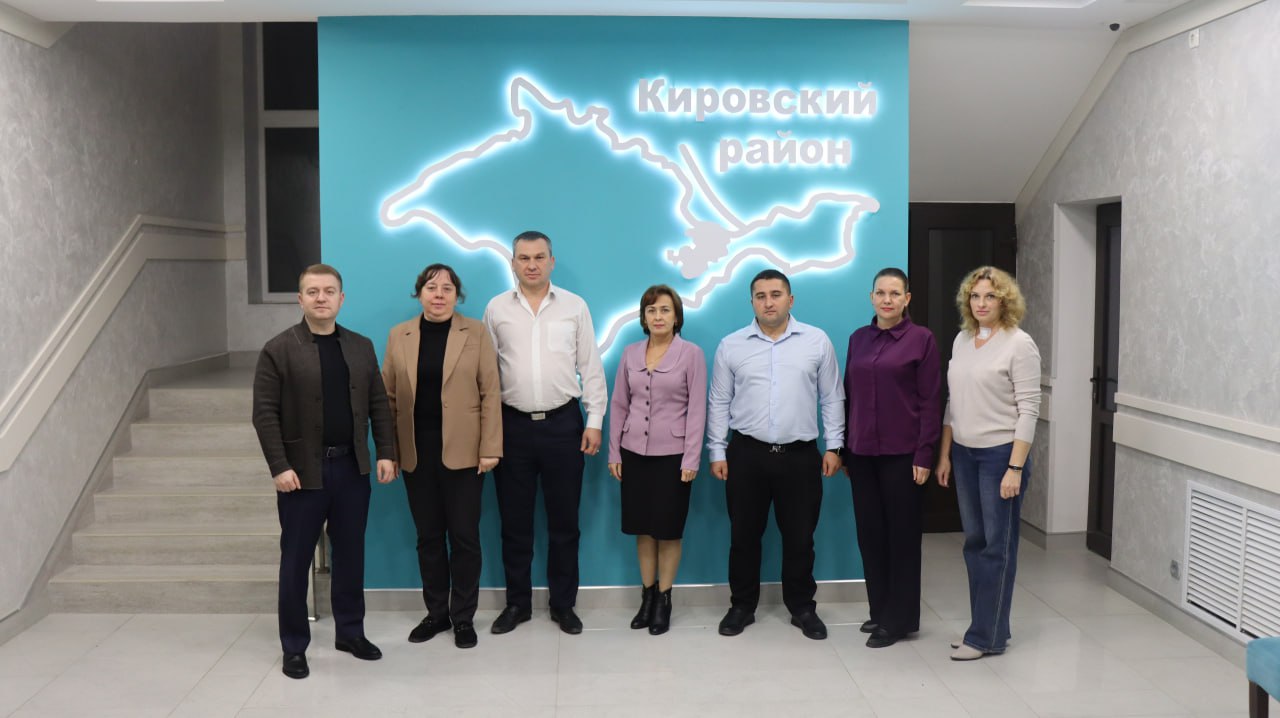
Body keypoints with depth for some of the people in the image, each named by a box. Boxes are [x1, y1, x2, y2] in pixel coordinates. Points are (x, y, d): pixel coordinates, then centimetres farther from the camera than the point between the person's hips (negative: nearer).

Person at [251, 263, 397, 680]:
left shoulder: (361, 347, 8)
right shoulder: (278, 350, -5)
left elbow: (378, 405, 9)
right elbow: (265, 413, -9)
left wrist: (386, 453, 0)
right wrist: (279, 467, -16)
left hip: (352, 467, 4)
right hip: (303, 470, -3)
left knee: (350, 555, 12)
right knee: (296, 560, 6)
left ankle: (350, 632, 26)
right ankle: (294, 646, 18)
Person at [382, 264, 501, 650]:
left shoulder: (476, 333, 0)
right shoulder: (398, 336, 6)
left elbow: (490, 393, -4)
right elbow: (387, 397, 7)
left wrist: (490, 448, -10)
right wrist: (388, 451, 2)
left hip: (462, 451, -2)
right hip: (416, 452, 2)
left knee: (464, 536, 4)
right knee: (428, 536, 11)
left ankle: (463, 617, 17)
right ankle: (436, 613, 25)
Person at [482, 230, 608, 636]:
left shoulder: (575, 306, 2)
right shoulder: (496, 308, 4)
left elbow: (590, 367, 3)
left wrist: (595, 421, -3)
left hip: (563, 424, 0)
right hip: (513, 425, 1)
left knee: (564, 521, 8)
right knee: (515, 521, 9)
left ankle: (563, 604, 21)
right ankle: (517, 603, 23)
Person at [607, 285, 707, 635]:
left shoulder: (691, 354, -5)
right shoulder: (630, 353, 5)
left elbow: (697, 410, -7)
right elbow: (619, 405, 8)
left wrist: (691, 459, -11)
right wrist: (614, 452, 5)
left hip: (672, 454, -3)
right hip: (635, 452, 3)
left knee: (668, 530, 5)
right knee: (642, 528, 10)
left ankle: (664, 600, 19)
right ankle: (647, 596, 24)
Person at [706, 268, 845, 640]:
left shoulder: (817, 341, 2)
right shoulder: (731, 346, 2)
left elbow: (832, 398, 5)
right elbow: (719, 403, 5)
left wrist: (834, 446, 2)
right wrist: (717, 452, 2)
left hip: (801, 455, 0)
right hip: (747, 455, 1)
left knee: (799, 537, 9)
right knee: (744, 536, 9)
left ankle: (802, 608, 26)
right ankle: (742, 606, 25)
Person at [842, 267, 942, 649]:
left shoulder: (921, 338, -5)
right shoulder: (858, 338, 8)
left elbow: (930, 401, -7)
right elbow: (849, 397, 11)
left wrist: (924, 455, -11)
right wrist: (843, 449, 10)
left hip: (901, 452, -5)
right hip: (862, 452, 5)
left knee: (901, 534, 5)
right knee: (869, 532, 11)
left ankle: (899, 619, 17)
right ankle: (879, 610, 26)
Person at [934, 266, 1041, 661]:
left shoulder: (1019, 344, -10)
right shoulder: (962, 340, 9)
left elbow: (1028, 410, -13)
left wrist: (1015, 468, -17)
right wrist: (944, 454, 11)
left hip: (1001, 454, -7)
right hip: (965, 453, 7)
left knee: (997, 546, 1)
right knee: (974, 542, 11)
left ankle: (986, 636, 9)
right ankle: (988, 628, 22)